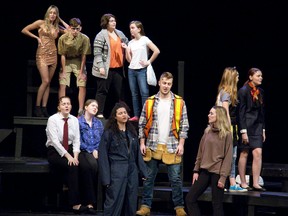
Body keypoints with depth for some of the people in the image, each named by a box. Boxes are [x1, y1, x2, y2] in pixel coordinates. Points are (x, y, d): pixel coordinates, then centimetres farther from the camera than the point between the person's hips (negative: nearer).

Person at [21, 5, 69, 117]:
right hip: (42, 55, -5)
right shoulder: (41, 23, 1)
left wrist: (61, 20, 11)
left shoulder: (57, 28, 12)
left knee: (48, 83, 3)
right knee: (45, 81, -14)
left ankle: (44, 108, 5)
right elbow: (24, 30, 2)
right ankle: (37, 107, -6)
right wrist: (37, 37, -3)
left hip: (53, 56, 5)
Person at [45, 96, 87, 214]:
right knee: (72, 167, -31)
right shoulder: (53, 119, -8)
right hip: (55, 152, -5)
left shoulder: (74, 120, 7)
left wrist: (75, 156, -14)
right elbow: (55, 140, -16)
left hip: (70, 150, 5)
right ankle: (75, 204, -32)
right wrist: (68, 156, -23)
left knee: (79, 165, -27)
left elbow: (77, 140, 3)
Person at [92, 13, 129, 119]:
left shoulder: (120, 34, 12)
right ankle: (99, 113, 3)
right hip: (106, 69, -6)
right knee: (102, 91, 0)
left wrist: (126, 46, 3)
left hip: (118, 68, 6)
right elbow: (97, 52, -14)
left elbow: (127, 42, 27)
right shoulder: (101, 36, -9)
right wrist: (100, 66, -20)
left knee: (119, 91, 11)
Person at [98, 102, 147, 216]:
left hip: (132, 171, 6)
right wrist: (106, 178, -11)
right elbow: (103, 155, -6)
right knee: (114, 203, -6)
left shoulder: (132, 132, 13)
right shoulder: (109, 133, -5)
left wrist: (143, 171, 10)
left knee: (131, 205, 9)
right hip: (116, 172, -6)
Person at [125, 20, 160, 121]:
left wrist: (149, 62, -6)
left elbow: (157, 51, -9)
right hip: (131, 70, 6)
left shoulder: (145, 39, -3)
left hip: (142, 70, -6)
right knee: (134, 93, 5)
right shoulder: (131, 43, 13)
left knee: (144, 93, -10)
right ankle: (136, 115, 9)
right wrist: (127, 50, -1)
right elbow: (129, 59, 15)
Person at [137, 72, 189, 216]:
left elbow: (184, 125, 3)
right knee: (148, 178, 4)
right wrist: (142, 143, 0)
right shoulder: (149, 102, 5)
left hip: (172, 147, -1)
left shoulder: (179, 102, 3)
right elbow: (142, 124, 7)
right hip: (152, 146, 1)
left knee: (175, 179, 0)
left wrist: (181, 144, -4)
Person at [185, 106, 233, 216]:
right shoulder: (207, 131, 11)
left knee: (217, 204, -1)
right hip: (204, 171, 6)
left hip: (217, 173, -6)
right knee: (190, 198, 1)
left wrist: (223, 177, -14)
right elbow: (200, 152, 14)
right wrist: (196, 170, 8)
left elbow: (228, 157, -9)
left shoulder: (226, 134, -6)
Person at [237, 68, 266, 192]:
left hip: (257, 126, 6)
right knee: (244, 153, 2)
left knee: (258, 153, -5)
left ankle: (256, 183, -4)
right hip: (246, 125, -6)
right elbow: (241, 112, -11)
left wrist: (263, 130, 14)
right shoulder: (243, 91, -8)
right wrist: (243, 131, -15)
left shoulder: (260, 92, 12)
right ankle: (243, 183, 9)